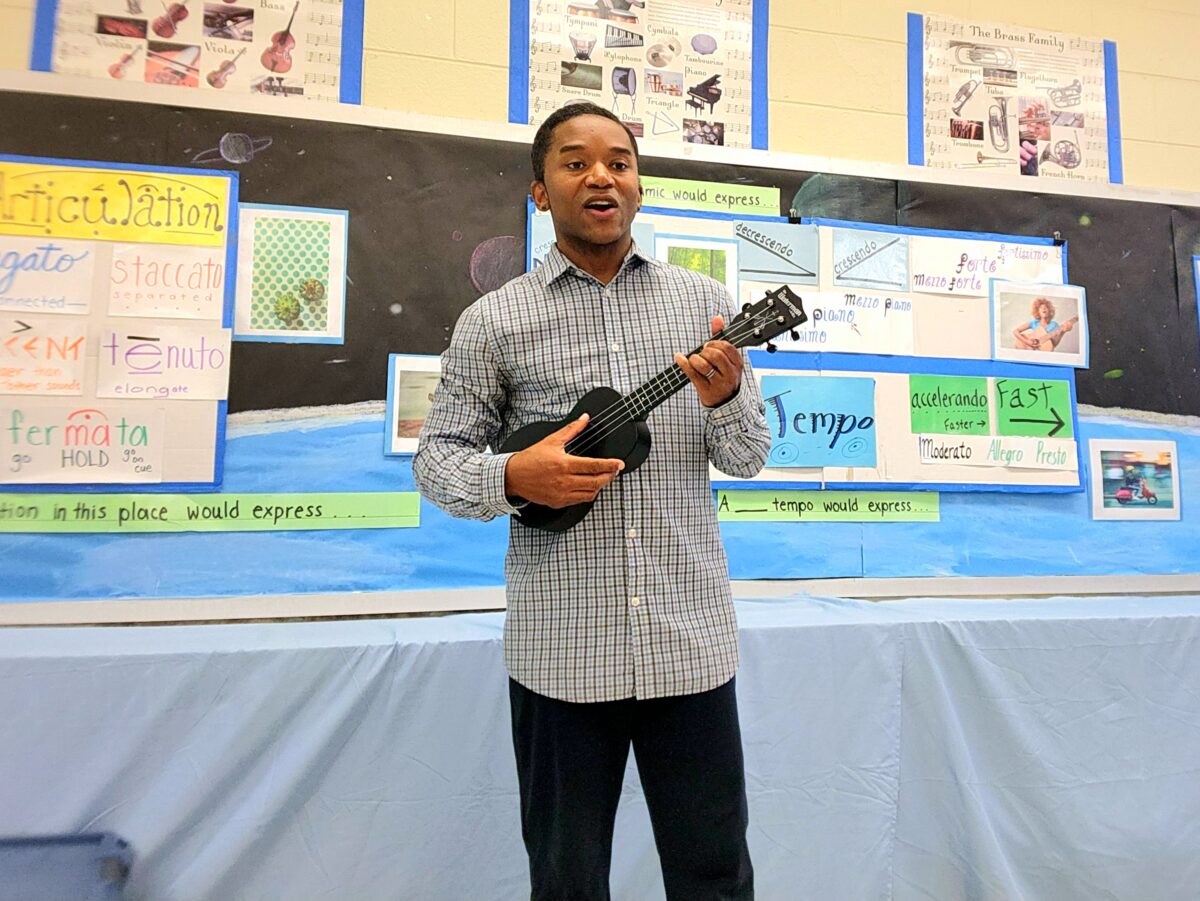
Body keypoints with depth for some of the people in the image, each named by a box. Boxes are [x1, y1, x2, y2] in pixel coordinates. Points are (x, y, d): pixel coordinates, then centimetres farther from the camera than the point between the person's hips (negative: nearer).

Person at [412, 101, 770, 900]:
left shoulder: (704, 303, 7)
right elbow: (436, 456, 4)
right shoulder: (494, 320, 1)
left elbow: (750, 459, 8)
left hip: (692, 640, 2)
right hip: (560, 650, -1)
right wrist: (513, 478, -17)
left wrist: (724, 398, -14)